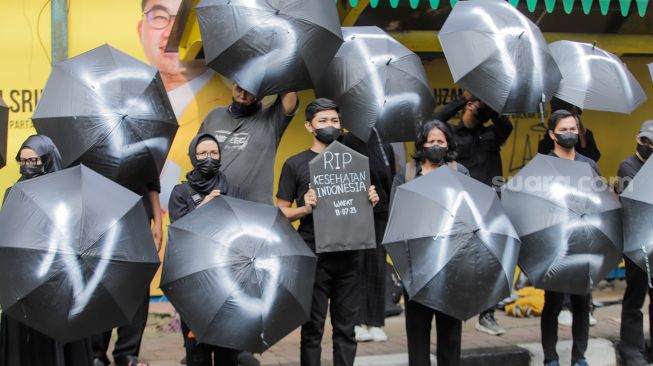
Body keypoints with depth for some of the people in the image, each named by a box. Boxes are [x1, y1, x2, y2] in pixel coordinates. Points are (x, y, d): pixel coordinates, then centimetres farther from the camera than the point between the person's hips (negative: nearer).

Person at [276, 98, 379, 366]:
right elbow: (281, 213, 0)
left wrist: (371, 201, -3)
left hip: (349, 255, 3)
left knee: (346, 328, 8)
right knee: (313, 329, 3)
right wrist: (305, 209, -19)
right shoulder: (295, 164, 1)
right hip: (313, 257, -3)